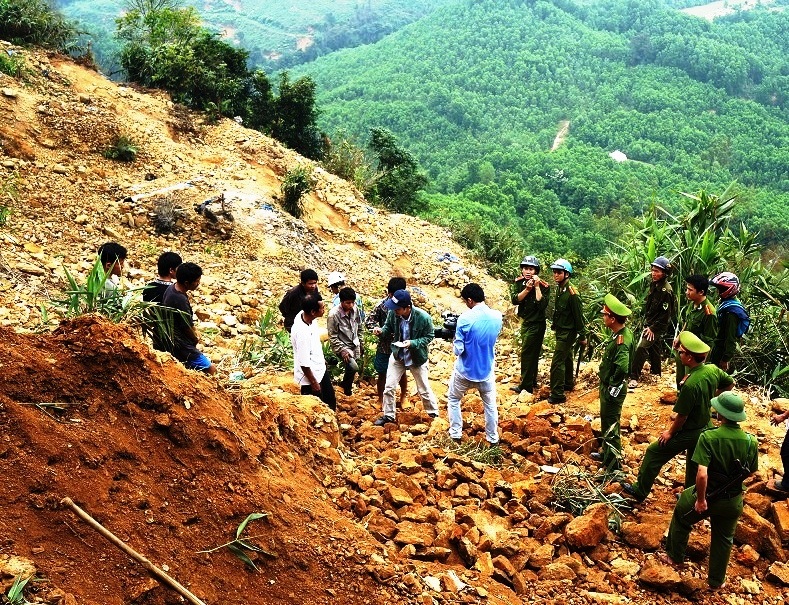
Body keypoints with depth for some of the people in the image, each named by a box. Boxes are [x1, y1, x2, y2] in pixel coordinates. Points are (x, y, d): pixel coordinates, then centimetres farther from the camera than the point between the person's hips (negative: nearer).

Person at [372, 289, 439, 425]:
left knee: (424, 390, 14)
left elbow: (429, 337, -15)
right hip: (397, 356, 3)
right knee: (389, 387, 6)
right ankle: (388, 415, 27)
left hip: (417, 358, -2)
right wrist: (381, 330, -24)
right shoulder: (393, 314, -21)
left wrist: (412, 343, -29)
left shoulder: (423, 317, -29)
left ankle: (434, 414, 38)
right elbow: (389, 327, -1)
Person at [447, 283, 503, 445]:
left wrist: (454, 343, 1)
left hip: (465, 371, -3)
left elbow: (458, 350, -18)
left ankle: (455, 433, 28)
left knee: (453, 400, 22)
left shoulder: (465, 318, -23)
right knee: (490, 405, 20)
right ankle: (493, 438, 30)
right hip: (486, 371, 3)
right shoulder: (497, 317, -9)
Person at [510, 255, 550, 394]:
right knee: (532, 353, 18)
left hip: (536, 324, -7)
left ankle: (526, 385, -1)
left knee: (527, 353, -7)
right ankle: (532, 381, 30)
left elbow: (542, 305, -29)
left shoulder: (543, 286, -18)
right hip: (525, 321, 7)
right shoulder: (519, 282, -3)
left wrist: (537, 287, -29)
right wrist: (527, 289, -25)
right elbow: (515, 300, -13)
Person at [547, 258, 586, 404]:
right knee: (566, 358, 24)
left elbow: (579, 316, -19)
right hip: (561, 330, 9)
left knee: (557, 362, -10)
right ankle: (569, 383, 41)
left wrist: (582, 336, -15)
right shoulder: (559, 289, 1)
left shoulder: (571, 293, -23)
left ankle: (557, 395, -5)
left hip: (568, 332, -9)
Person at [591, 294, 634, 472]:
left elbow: (622, 368, -39)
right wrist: (606, 386, 13)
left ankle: (614, 465, 12)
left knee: (610, 426, 2)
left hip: (613, 390, -10)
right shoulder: (619, 333, 2)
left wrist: (612, 388, -25)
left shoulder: (622, 340, -28)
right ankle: (607, 453, 42)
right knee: (607, 422, 24)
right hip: (607, 386, 10)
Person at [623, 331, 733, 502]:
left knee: (653, 453, 8)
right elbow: (730, 384, 11)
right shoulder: (713, 370, -11)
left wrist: (670, 433, -7)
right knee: (694, 465, 24)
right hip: (705, 428, 8)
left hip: (688, 433, -8)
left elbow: (681, 416, -24)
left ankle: (640, 491, 20)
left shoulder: (690, 384, -34)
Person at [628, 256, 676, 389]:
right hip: (650, 323, 9)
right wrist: (646, 322, 15)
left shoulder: (666, 291, -23)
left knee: (641, 348, -15)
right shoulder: (654, 285, 5)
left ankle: (634, 377, -14)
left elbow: (666, 315, -22)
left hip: (657, 327, -9)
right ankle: (656, 372, 34)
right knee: (654, 348, 20)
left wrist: (653, 328, -18)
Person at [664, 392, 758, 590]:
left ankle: (675, 555, 44)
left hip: (708, 496, -3)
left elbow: (702, 474, -32)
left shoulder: (708, 437, -27)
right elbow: (750, 472, 0)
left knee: (681, 517, 28)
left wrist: (701, 499, -18)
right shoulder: (751, 441, -15)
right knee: (724, 539, 25)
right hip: (733, 502, 3)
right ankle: (716, 580, 40)